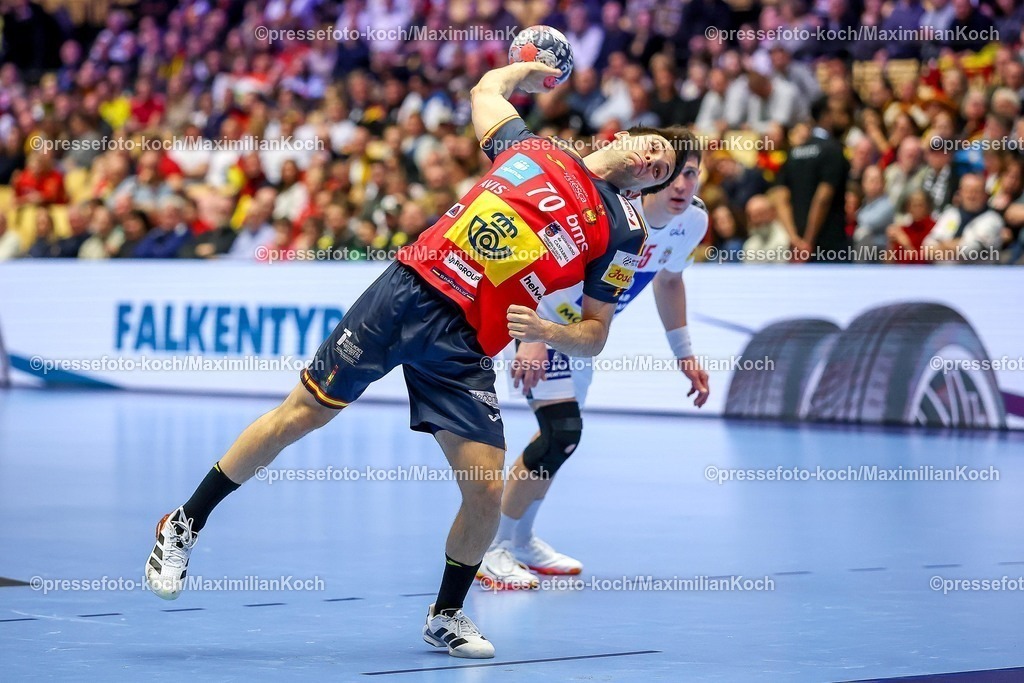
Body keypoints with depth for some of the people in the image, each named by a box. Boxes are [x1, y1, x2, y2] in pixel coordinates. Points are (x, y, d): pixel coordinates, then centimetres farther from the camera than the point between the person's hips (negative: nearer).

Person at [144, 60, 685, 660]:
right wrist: (530, 66, 48)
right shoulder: (532, 147, 12)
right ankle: (184, 527, 13)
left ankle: (447, 615, 15)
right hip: (411, 290, 0)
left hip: (464, 348, 0)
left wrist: (546, 332, -10)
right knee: (299, 415, -2)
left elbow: (595, 336, 8)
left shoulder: (622, 233, 8)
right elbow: (488, 88, 30)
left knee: (487, 488, -11)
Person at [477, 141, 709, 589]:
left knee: (560, 437, 21)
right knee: (561, 433, -21)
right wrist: (532, 340, -39)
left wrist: (684, 354, 10)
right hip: (540, 320, -9)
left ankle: (521, 541, 40)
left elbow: (668, 280, 10)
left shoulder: (693, 221, -10)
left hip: (582, 329, 9)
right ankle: (493, 551, -9)